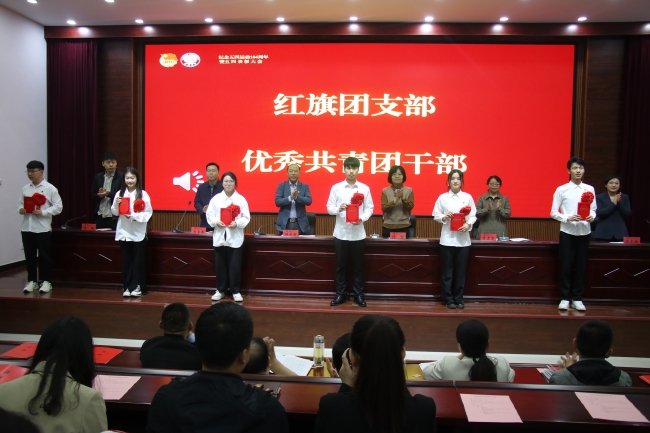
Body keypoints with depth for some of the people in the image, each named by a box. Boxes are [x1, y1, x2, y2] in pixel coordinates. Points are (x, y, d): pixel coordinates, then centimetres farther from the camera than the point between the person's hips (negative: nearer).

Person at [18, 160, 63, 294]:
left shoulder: (50, 188, -4)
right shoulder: (25, 188, 9)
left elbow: (58, 206, -6)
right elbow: (20, 203, 16)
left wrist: (43, 212, -17)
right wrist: (20, 209, -6)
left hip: (42, 228, -4)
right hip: (26, 227, 5)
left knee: (44, 256, 3)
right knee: (29, 256, 10)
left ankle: (46, 282, 12)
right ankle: (32, 281, 21)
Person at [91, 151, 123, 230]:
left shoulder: (121, 177, -5)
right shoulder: (98, 177, 9)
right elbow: (92, 195, 12)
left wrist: (109, 194, -21)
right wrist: (99, 195, -9)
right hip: (100, 217, 4)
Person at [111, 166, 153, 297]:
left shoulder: (143, 194, -5)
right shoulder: (120, 193, 5)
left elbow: (148, 213, -8)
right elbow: (115, 213, 9)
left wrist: (134, 216, -19)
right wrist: (116, 204, -10)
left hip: (138, 233, -3)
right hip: (124, 232, 3)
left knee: (138, 261, 3)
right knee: (126, 261, 8)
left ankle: (137, 287, 11)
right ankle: (128, 287, 15)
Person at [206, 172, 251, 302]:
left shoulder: (241, 199, 1)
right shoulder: (216, 198, 5)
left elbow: (246, 217, -2)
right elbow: (209, 214, 3)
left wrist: (237, 223, -19)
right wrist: (216, 222, -15)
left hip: (235, 238, -2)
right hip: (219, 237, 2)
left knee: (235, 266, 1)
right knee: (220, 265, 9)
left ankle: (236, 291, 13)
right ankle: (220, 290, 22)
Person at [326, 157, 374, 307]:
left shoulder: (364, 188, 3)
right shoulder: (336, 187, 1)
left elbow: (369, 208, 4)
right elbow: (329, 207, 1)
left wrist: (362, 218, -15)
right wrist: (338, 209, -20)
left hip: (358, 233, 0)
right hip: (341, 232, 0)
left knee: (358, 266, 8)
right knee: (341, 265, 8)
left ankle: (359, 295, 19)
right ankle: (340, 294, 20)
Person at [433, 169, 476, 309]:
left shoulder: (467, 197, 6)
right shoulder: (442, 197, 3)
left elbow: (473, 216, 4)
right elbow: (436, 215, 3)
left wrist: (468, 225, -15)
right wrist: (444, 217, -17)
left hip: (463, 239, 1)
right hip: (447, 238, -1)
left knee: (461, 271, 5)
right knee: (447, 271, 3)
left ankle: (458, 299, 16)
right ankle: (448, 299, 13)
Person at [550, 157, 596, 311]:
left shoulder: (590, 189, 7)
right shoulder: (561, 190, -2)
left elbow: (593, 209, 11)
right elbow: (553, 213, -2)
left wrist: (592, 216, -12)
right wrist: (567, 218, -18)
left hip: (584, 232, 3)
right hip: (567, 232, -2)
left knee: (581, 266, 7)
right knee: (566, 265, 1)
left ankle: (577, 298, 17)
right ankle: (565, 298, 13)